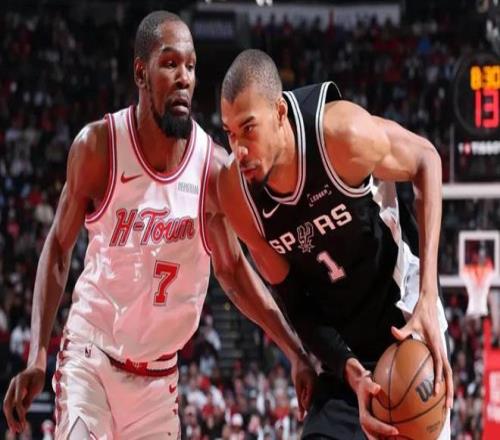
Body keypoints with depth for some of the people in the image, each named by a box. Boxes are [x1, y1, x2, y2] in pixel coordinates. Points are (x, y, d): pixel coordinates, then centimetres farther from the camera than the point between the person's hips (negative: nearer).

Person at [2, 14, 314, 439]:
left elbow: (232, 268, 5)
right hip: (90, 356, -2)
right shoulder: (98, 146, -13)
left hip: (158, 373, 2)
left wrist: (297, 353, -2)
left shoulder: (213, 166, -9)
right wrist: (36, 359, -10)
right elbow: (59, 249, -2)